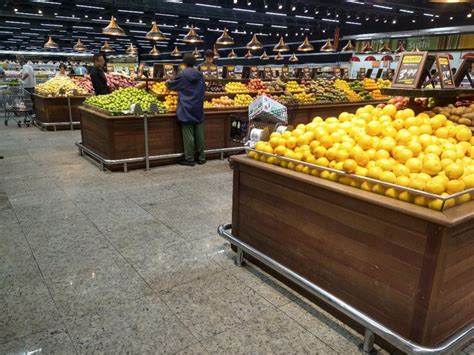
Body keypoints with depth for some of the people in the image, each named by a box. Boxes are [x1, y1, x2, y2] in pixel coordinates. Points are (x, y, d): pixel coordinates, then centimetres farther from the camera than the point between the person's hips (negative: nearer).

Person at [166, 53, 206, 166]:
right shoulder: (200, 74, 4)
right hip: (198, 108, 4)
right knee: (199, 133, 9)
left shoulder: (182, 74, -7)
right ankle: (201, 157, 17)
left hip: (187, 109, -4)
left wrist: (167, 82, 32)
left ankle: (189, 159, 3)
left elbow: (172, 85, 9)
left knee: (188, 134, -1)